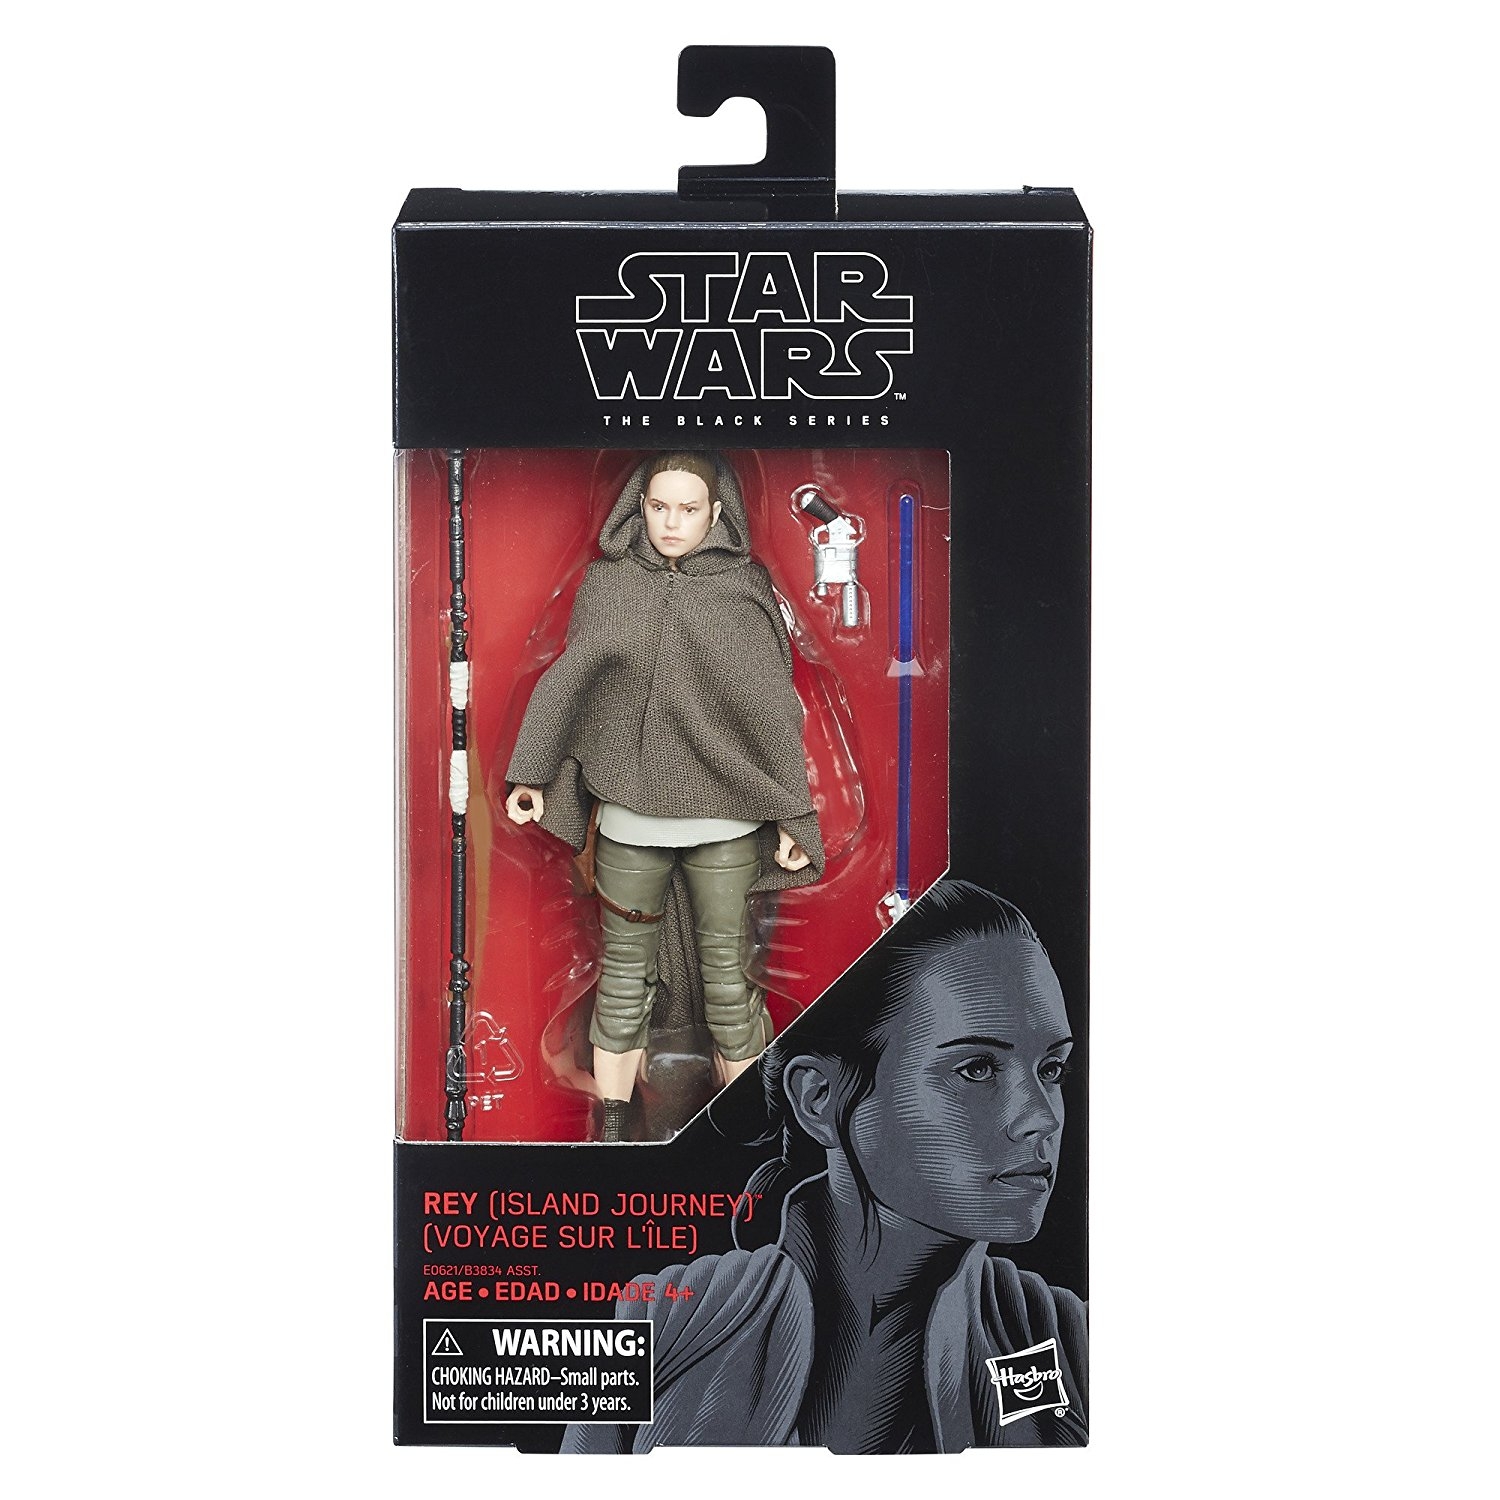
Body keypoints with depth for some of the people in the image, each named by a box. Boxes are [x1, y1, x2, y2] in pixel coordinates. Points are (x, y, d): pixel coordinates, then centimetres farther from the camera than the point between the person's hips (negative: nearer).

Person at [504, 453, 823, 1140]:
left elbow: (774, 710, -1)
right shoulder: (606, 582, 2)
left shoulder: (745, 589, -1)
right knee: (624, 974, 11)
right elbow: (568, 682, 8)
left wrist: (792, 816, -1)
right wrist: (531, 773, 5)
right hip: (628, 820, 2)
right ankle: (613, 1127, 23)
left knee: (726, 973, 6)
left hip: (723, 824, -1)